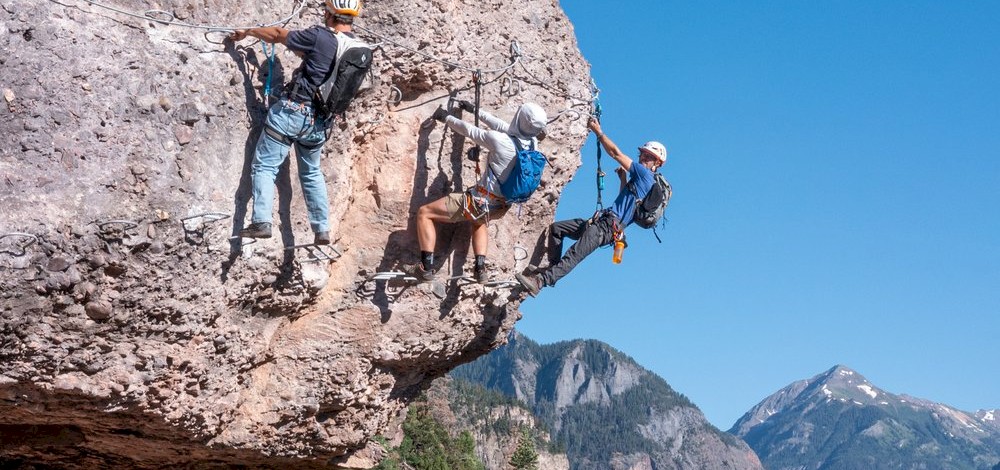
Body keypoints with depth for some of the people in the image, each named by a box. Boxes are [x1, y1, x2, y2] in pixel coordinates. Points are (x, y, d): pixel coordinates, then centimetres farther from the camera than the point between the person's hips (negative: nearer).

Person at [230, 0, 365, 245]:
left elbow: (277, 35, 2)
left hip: (293, 111, -6)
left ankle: (261, 222, -9)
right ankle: (322, 230, 20)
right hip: (318, 122, 6)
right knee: (312, 173, 23)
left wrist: (248, 32, 18)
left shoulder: (319, 36, -12)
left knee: (265, 167, 3)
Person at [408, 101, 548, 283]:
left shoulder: (500, 141, -25)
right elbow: (503, 126, 9)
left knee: (424, 213, 4)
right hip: (500, 207, 7)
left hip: (480, 202, -7)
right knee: (479, 221, 41)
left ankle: (427, 268, -2)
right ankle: (480, 269, 26)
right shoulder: (532, 144, -6)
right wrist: (475, 110, 19)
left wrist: (446, 117, 8)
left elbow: (470, 131, -9)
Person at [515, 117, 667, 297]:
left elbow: (615, 153, -7)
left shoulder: (645, 174, -5)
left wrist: (598, 131, 0)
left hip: (609, 227, -11)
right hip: (602, 222, 11)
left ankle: (539, 281, -36)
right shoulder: (639, 179, 23)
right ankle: (552, 268, 6)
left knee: (574, 255, -25)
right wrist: (624, 179, 30)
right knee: (555, 228, 10)